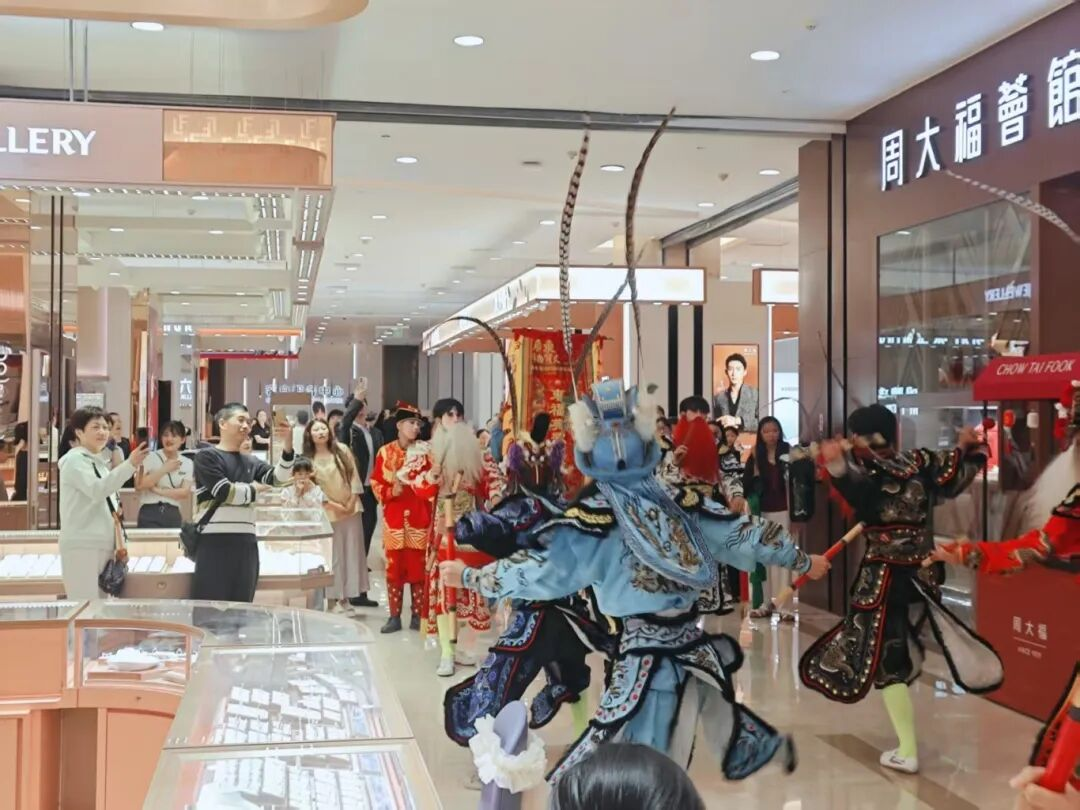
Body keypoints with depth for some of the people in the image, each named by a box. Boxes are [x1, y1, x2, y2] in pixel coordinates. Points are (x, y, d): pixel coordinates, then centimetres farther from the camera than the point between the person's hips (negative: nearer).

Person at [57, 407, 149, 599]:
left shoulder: (97, 462, 19)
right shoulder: (74, 459, -8)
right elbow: (97, 489, -25)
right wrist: (130, 464, -35)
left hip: (102, 545, 9)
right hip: (82, 546, -9)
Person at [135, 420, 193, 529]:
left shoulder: (187, 463, 8)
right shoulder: (150, 457, -1)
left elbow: (185, 493, -2)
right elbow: (139, 485, -13)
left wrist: (159, 491, -9)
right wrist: (164, 469, -10)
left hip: (173, 515, 3)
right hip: (150, 513, -3)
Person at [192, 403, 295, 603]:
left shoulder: (250, 462, 16)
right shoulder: (206, 456, 1)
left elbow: (278, 478, 0)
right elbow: (224, 492, -11)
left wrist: (287, 447, -14)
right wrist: (253, 490, 4)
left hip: (246, 543, 6)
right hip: (214, 542, -6)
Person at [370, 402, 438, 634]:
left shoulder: (424, 451, 1)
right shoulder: (385, 452, 5)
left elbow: (432, 486, -4)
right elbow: (376, 484, 6)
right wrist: (391, 492, -12)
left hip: (419, 517, -1)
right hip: (394, 518, 1)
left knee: (418, 567, 2)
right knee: (394, 566, 4)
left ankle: (418, 615, 10)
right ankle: (394, 616, 11)